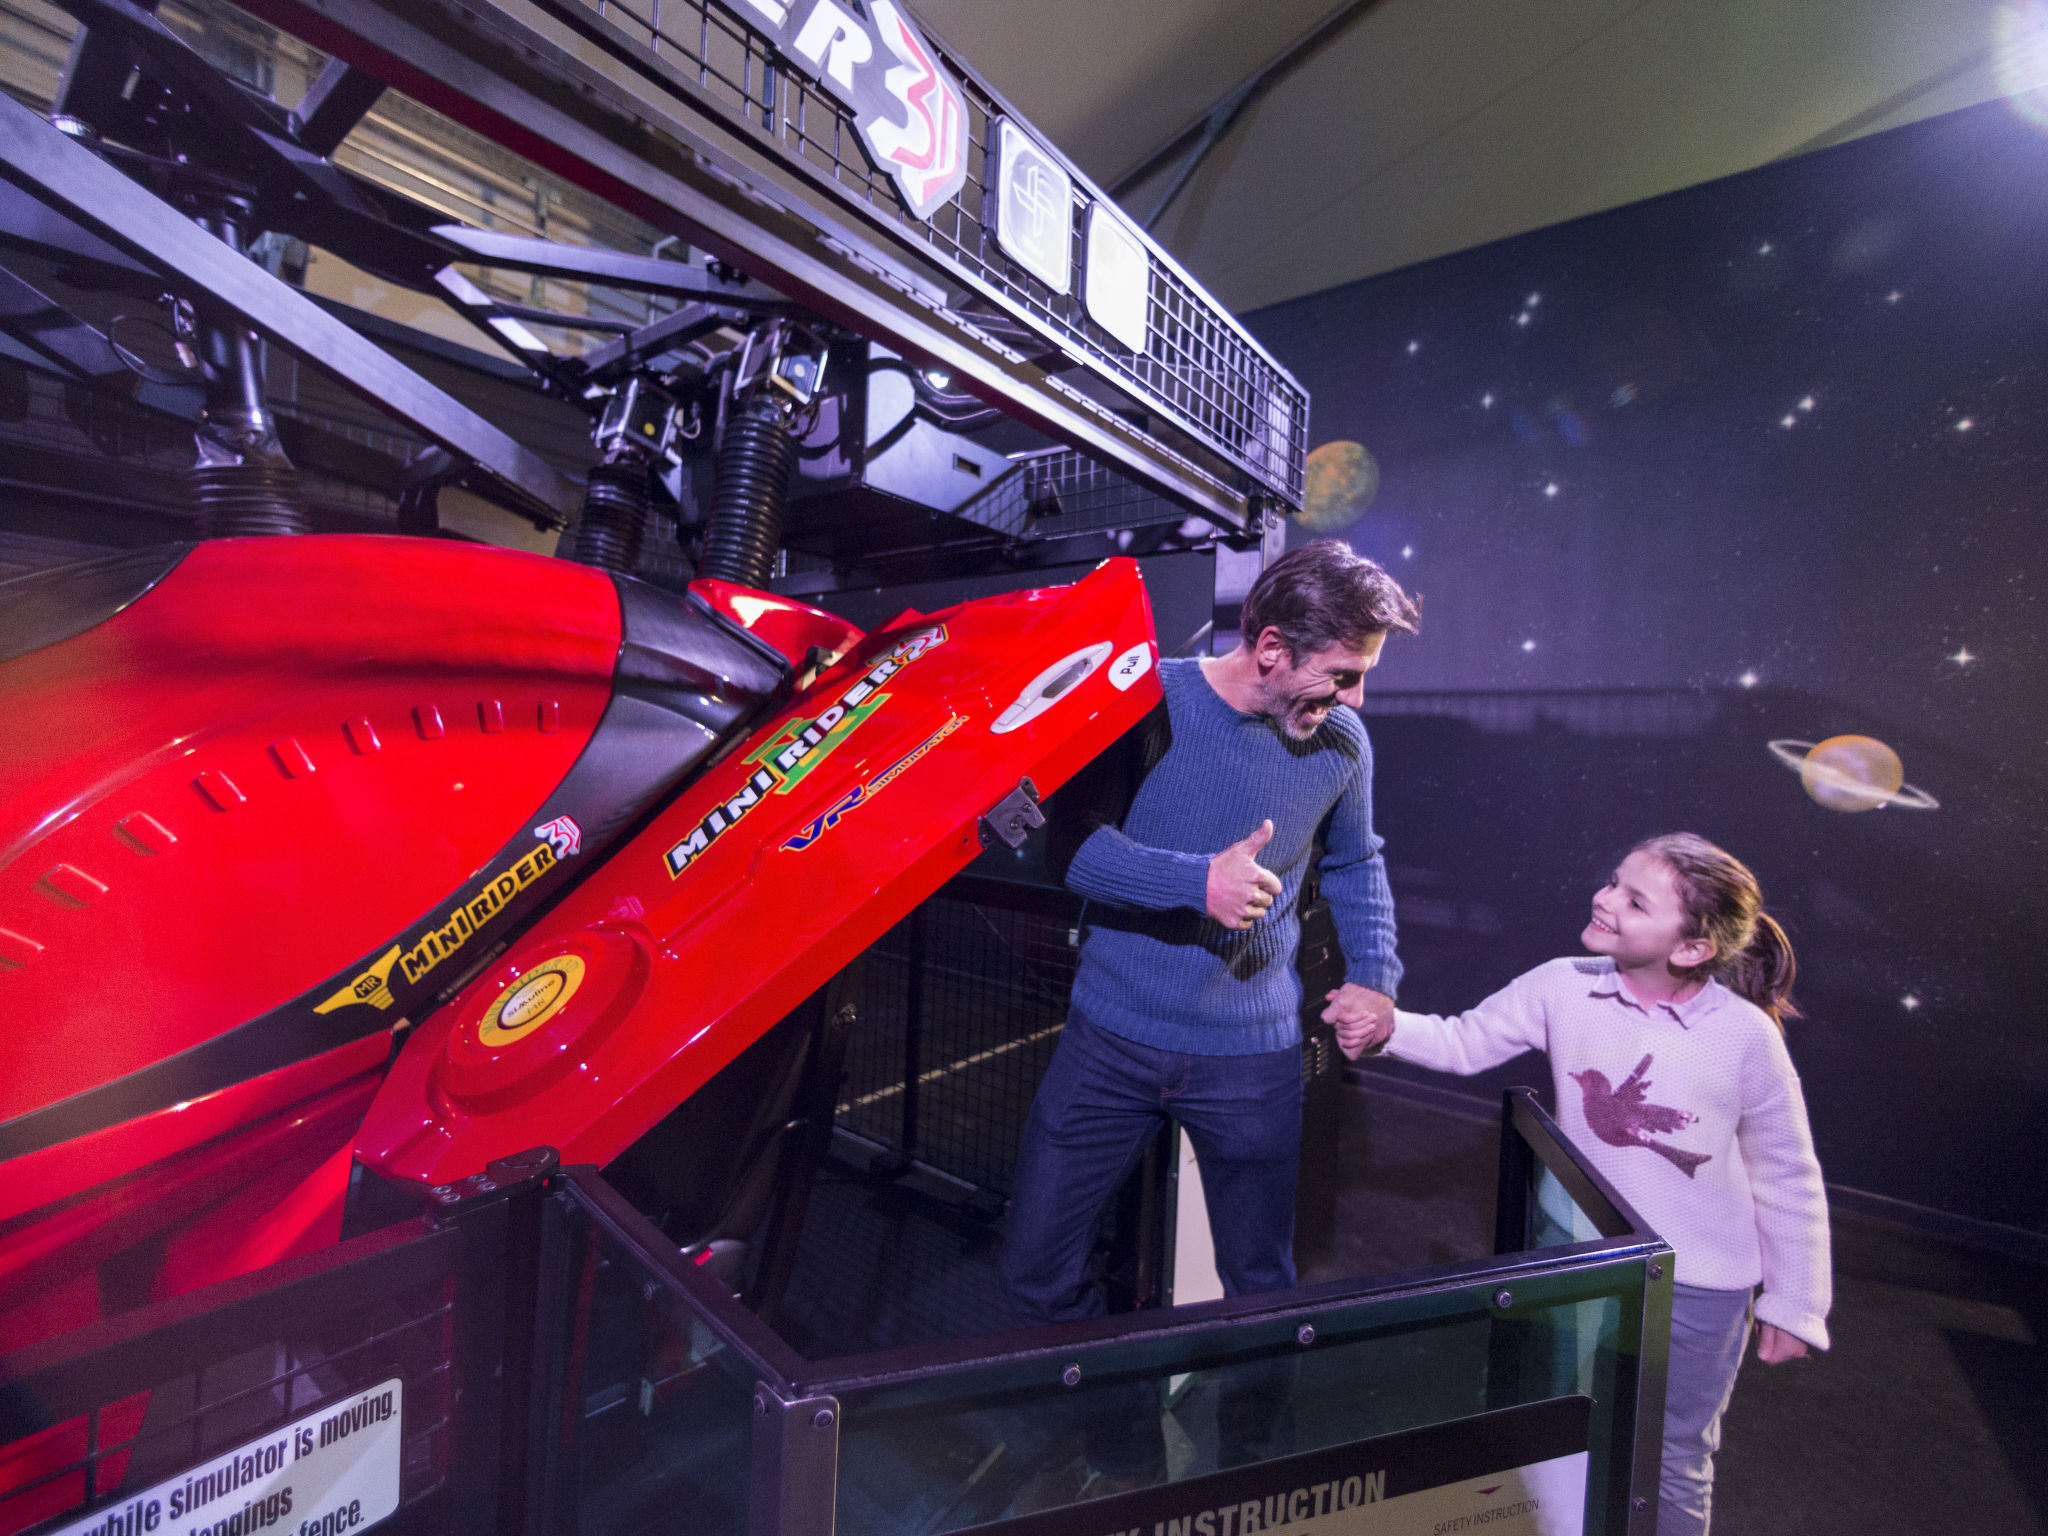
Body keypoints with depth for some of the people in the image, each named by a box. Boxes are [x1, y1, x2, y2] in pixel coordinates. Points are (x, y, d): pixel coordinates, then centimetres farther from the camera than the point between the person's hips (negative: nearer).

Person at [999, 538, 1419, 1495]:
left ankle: (1254, 1444, 49)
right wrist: (1201, 880, -29)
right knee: (1036, 1272, 8)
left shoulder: (1341, 744, -2)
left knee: (1261, 1286, 18)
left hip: (1252, 1058, 2)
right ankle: (1122, 1428, 36)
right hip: (1112, 1040, -1)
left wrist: (1375, 977, 3)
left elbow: (1355, 865, 15)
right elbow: (1073, 845, -17)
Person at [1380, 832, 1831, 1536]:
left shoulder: (1746, 1037, -21)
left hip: (1698, 1291, -2)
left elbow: (1787, 1181, -8)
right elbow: (1464, 1043, -9)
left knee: (1672, 1463, 21)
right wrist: (1388, 1024, -27)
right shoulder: (1564, 987, -16)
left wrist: (1793, 1303, 0)